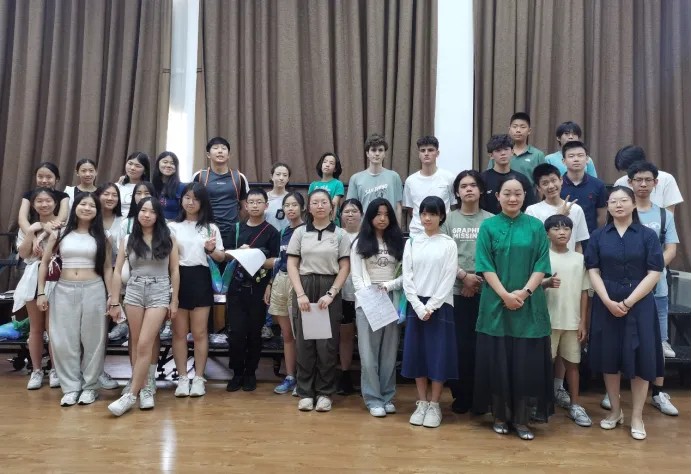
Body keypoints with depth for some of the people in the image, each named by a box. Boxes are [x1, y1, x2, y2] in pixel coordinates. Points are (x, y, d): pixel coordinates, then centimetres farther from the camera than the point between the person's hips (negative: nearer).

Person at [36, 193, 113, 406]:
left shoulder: (101, 237, 6)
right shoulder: (59, 233, 6)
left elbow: (107, 268, 6)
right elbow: (44, 263, 10)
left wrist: (111, 295, -1)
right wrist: (41, 292, 5)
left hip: (93, 290, -1)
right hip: (64, 290, 1)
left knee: (92, 339, 4)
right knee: (64, 340, 3)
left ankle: (90, 386, 16)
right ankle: (71, 387, 15)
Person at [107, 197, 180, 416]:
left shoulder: (168, 238, 1)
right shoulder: (128, 240, 5)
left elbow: (174, 271, 2)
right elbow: (117, 271, 4)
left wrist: (174, 301, 0)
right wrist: (114, 302, 0)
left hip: (159, 292, -2)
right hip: (134, 291, 3)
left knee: (144, 344, -8)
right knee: (136, 344, 8)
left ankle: (131, 393, -2)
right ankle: (144, 388, 21)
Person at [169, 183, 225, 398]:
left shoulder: (210, 227, 8)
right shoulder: (172, 226, 7)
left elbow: (221, 258, 10)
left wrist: (211, 250, -10)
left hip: (200, 279, 0)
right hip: (178, 279, 1)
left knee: (199, 332, 3)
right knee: (179, 332, 5)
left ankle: (199, 378, 12)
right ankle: (182, 378, 14)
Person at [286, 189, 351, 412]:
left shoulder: (340, 234, 4)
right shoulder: (300, 233, 7)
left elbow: (344, 268, 1)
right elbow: (291, 265, 2)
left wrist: (330, 294, -10)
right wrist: (300, 294, -9)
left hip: (329, 290, -1)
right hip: (304, 289, 1)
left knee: (327, 343, 0)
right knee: (304, 342, 3)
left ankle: (325, 393, 13)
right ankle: (305, 392, 14)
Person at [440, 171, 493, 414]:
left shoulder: (490, 220, 4)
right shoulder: (448, 219, 7)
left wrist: (478, 279, -9)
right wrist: (464, 276, -10)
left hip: (484, 290, 0)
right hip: (456, 290, 1)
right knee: (459, 343, 3)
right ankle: (461, 395, 15)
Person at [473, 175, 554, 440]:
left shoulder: (536, 227, 5)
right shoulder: (488, 226, 2)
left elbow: (541, 265, 0)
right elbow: (485, 266, -4)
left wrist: (525, 292, -14)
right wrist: (505, 295, -15)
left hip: (530, 306, 1)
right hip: (496, 305, -1)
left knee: (527, 363, 3)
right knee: (497, 361, 4)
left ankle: (522, 419, 14)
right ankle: (500, 416, 18)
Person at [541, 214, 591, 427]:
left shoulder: (579, 258, 5)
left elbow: (584, 292, 6)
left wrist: (583, 322, 2)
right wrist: (547, 283, -27)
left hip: (573, 322, 3)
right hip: (548, 320, -3)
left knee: (572, 362, 11)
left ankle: (575, 405, 21)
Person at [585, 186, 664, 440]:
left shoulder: (648, 235, 0)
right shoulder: (598, 236, 5)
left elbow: (654, 273, -6)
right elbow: (593, 271, 0)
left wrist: (628, 302, -13)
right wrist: (608, 302, -13)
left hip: (639, 305, -1)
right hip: (606, 305, 2)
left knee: (641, 358, 0)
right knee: (609, 357, 7)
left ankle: (637, 416, 13)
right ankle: (615, 411, 23)